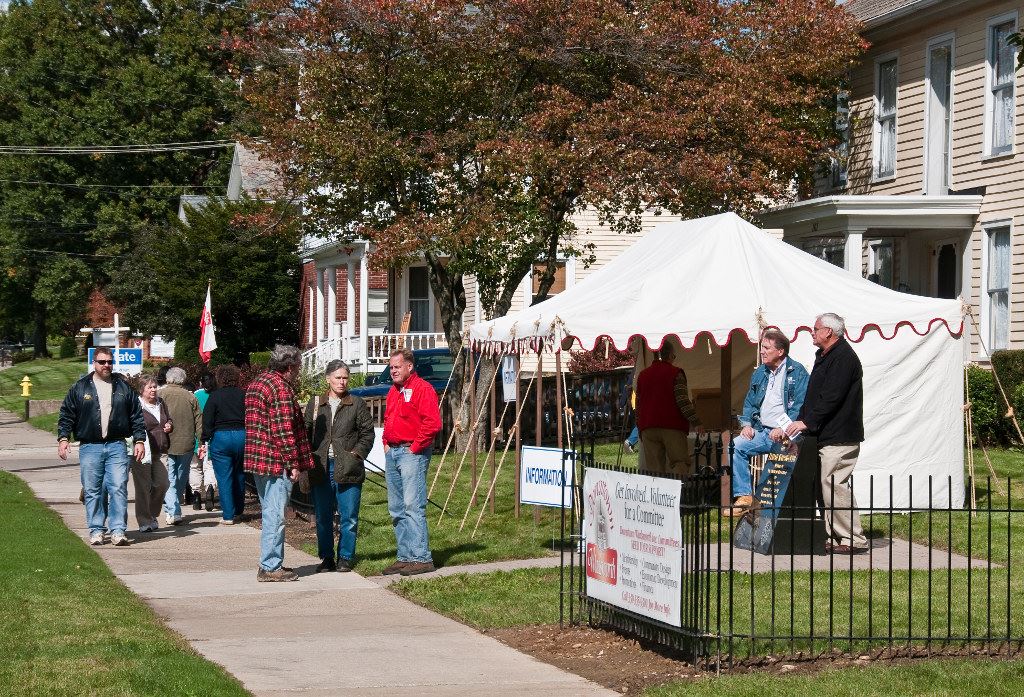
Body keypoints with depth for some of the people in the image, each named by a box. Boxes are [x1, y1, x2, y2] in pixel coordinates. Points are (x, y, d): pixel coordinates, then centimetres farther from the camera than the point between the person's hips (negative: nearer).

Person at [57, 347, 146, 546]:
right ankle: (96, 530, 11)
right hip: (89, 448, 0)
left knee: (119, 488, -9)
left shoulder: (124, 387, 11)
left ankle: (118, 530, -7)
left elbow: (136, 416, 13)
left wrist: (139, 440, 6)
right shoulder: (80, 388, 7)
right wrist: (63, 438, -3)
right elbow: (66, 415, 8)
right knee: (93, 491, 2)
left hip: (117, 447, 0)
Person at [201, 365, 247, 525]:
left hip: (220, 438, -3)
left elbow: (207, 421, -6)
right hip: (241, 436, 3)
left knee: (224, 478, 1)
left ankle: (228, 515, -1)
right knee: (239, 475, 16)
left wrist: (205, 442, -1)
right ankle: (238, 512, 25)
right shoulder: (243, 395, 2)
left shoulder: (214, 396, -5)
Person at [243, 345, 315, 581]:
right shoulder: (281, 388, -14)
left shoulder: (256, 383, 16)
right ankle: (270, 567, -4)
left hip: (258, 459, 10)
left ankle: (272, 563, 22)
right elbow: (283, 430, -19)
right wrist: (293, 464, -15)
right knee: (275, 515, -6)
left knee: (271, 513, 16)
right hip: (277, 461, -10)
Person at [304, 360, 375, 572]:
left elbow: (367, 433, 4)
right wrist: (309, 461, 0)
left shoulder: (357, 404, 5)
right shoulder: (315, 404, 10)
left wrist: (356, 453, -8)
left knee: (349, 517, 0)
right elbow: (306, 433, 10)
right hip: (321, 468, 2)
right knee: (323, 517, 7)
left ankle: (345, 558, 10)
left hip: (347, 469, -2)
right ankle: (327, 558, 17)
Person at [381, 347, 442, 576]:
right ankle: (405, 557, 15)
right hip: (392, 452, 10)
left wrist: (415, 447, -14)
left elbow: (433, 423, -18)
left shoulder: (422, 389, -9)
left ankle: (422, 558, -14)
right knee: (396, 510, 10)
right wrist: (386, 443, 15)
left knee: (413, 506, -14)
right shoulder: (393, 391, 19)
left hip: (412, 453, -10)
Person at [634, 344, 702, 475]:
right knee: (680, 462, -5)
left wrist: (640, 429, 23)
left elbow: (638, 405, 18)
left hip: (648, 429, 4)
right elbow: (683, 400, -9)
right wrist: (696, 422, -9)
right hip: (672, 427, -4)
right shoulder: (675, 373, 0)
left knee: (653, 467, 1)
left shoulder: (643, 375, 16)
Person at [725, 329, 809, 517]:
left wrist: (783, 428, -20)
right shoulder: (760, 373, 18)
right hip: (762, 432, 7)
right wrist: (747, 424, 4)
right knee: (736, 447, -14)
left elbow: (800, 406, -11)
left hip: (787, 434, -7)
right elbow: (750, 402, 23)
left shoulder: (797, 372, -4)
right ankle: (744, 496, -13)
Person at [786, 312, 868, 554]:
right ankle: (833, 536, 13)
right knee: (826, 485, 9)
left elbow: (831, 398, -21)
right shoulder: (824, 357, 20)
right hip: (825, 435, 10)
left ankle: (854, 540, -9)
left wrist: (807, 422, -19)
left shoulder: (843, 358, -13)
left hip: (839, 437, -10)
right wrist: (800, 421, 12)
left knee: (833, 484, -12)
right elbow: (814, 396, 22)